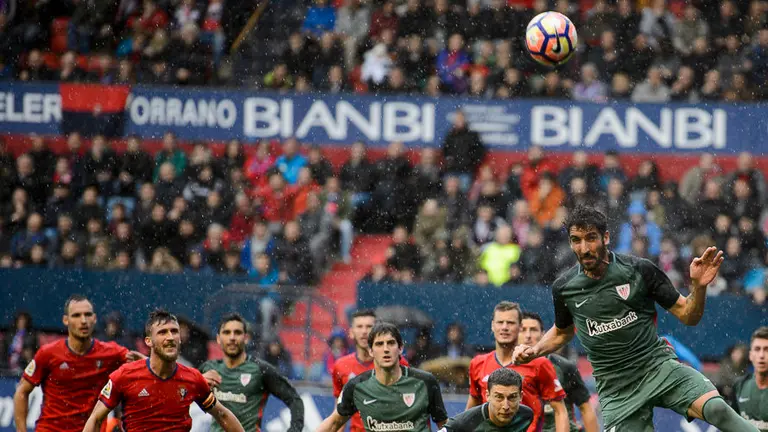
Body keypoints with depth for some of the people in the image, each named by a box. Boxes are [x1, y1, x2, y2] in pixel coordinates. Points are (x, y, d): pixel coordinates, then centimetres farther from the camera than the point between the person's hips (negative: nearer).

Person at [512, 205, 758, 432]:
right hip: (616, 389, 2)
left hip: (658, 366, -2)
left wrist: (698, 285, -19)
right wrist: (534, 351, 8)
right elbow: (562, 332, 25)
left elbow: (688, 316, 0)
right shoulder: (563, 288, 2)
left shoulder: (640, 270, -5)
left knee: (716, 408, -28)